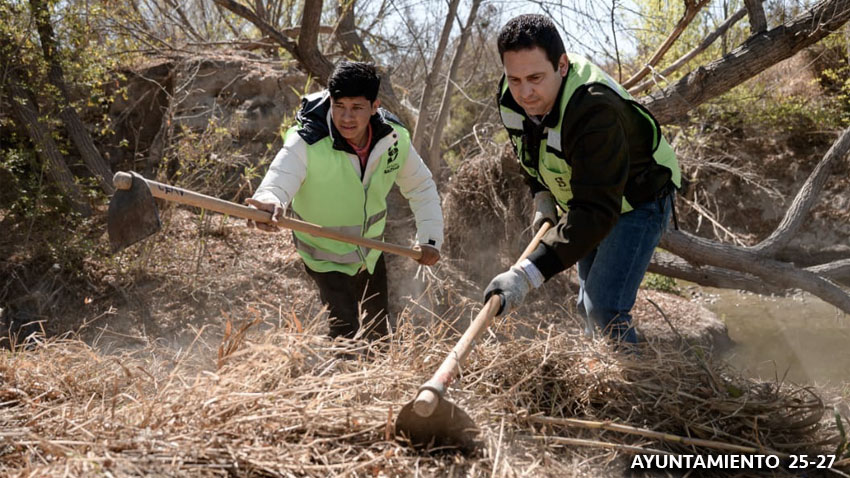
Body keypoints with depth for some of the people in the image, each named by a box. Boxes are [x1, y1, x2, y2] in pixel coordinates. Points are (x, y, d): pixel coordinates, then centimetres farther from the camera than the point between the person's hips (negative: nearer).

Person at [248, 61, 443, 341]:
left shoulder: (395, 138, -18)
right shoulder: (306, 143, -32)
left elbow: (421, 187, -3)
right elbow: (277, 183, -47)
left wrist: (430, 238, -12)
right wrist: (268, 203, -71)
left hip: (372, 251, 5)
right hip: (326, 255, -5)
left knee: (378, 331, 24)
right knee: (346, 333, -16)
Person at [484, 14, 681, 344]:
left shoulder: (595, 112, -41)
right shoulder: (511, 96, -17)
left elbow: (596, 210, -47)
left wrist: (528, 274, -55)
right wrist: (542, 196, -8)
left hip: (636, 202, -7)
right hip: (581, 198, 8)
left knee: (605, 311, -20)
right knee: (587, 306, 19)